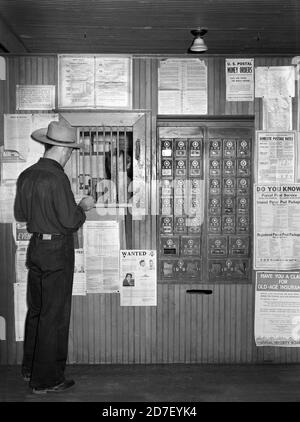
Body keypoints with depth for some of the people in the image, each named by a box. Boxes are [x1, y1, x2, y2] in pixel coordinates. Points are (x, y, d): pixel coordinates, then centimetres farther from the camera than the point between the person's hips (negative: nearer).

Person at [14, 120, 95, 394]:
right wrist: (83, 207, -2)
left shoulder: (27, 175, 4)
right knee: (55, 316, 3)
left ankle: (30, 369, 34)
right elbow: (70, 221, -19)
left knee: (36, 310, 20)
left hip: (35, 247, 8)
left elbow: (20, 214, 12)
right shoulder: (57, 178, -19)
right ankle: (46, 380, 14)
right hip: (57, 251, -8)